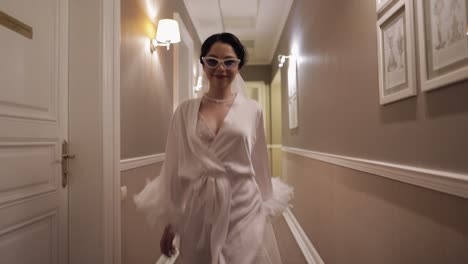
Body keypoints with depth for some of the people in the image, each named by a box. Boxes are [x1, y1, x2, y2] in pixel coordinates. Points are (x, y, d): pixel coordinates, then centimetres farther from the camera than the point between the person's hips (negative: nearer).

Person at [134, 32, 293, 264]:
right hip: (199, 213, 1)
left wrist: (265, 213, 11)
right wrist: (170, 222, 7)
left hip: (244, 211, 0)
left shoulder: (252, 110, 1)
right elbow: (174, 168, 4)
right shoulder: (185, 112, 1)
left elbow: (259, 166, 6)